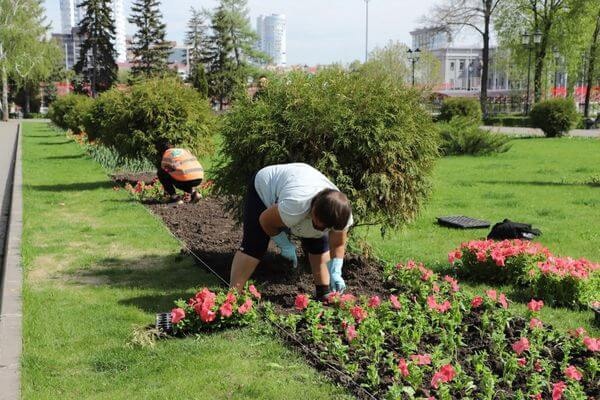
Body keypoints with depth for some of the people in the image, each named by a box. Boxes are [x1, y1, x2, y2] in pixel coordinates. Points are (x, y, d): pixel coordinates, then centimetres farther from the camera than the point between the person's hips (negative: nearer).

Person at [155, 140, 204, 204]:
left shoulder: (166, 156, 10)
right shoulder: (183, 150, 26)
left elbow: (164, 171, 20)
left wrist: (167, 190, 36)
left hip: (187, 180, -6)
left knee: (160, 172, 11)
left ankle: (174, 197, 5)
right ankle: (193, 193, 16)